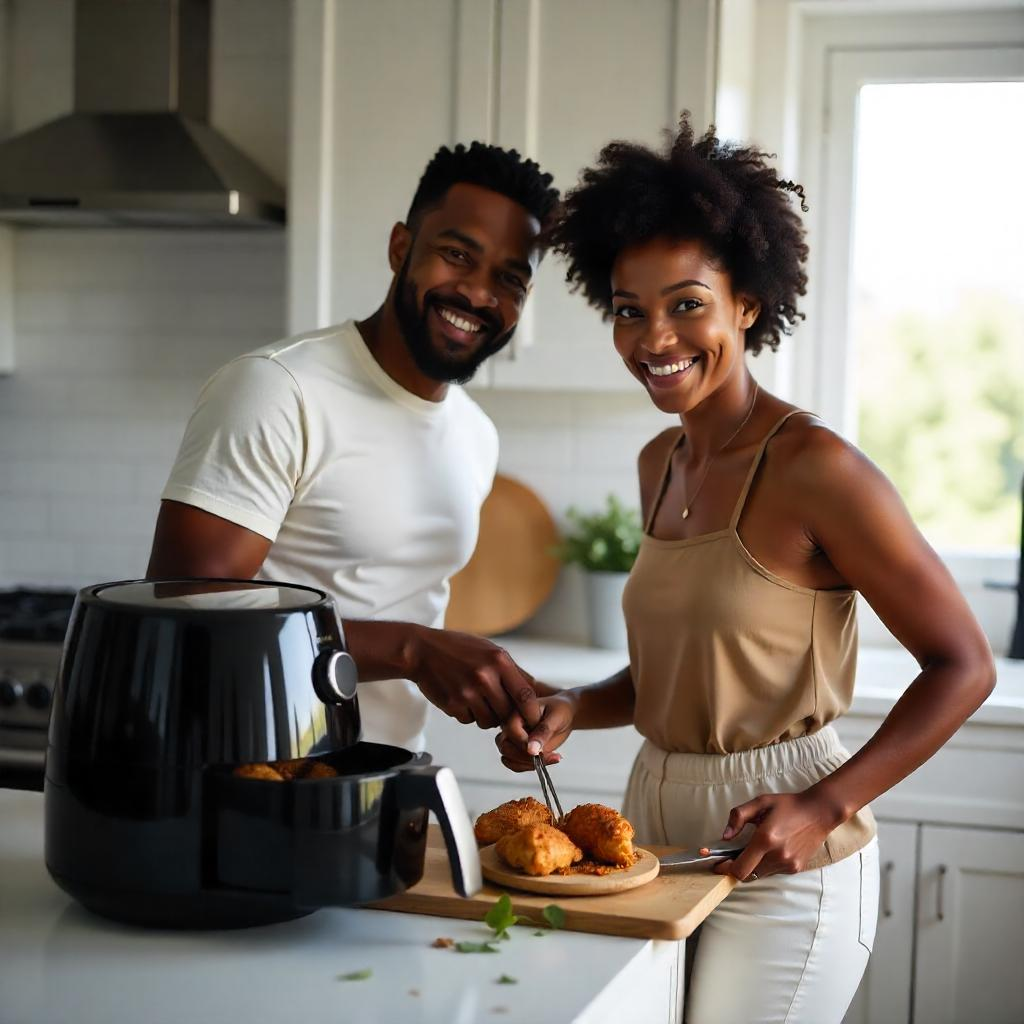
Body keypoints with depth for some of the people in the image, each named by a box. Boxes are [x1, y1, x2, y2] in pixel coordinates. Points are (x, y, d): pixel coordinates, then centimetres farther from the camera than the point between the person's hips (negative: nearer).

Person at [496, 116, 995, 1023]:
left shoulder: (811, 466, -16)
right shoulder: (661, 463, 7)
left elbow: (963, 667, -13)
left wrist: (822, 808, -19)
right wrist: (571, 711, 1)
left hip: (777, 865, -7)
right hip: (657, 822, 7)